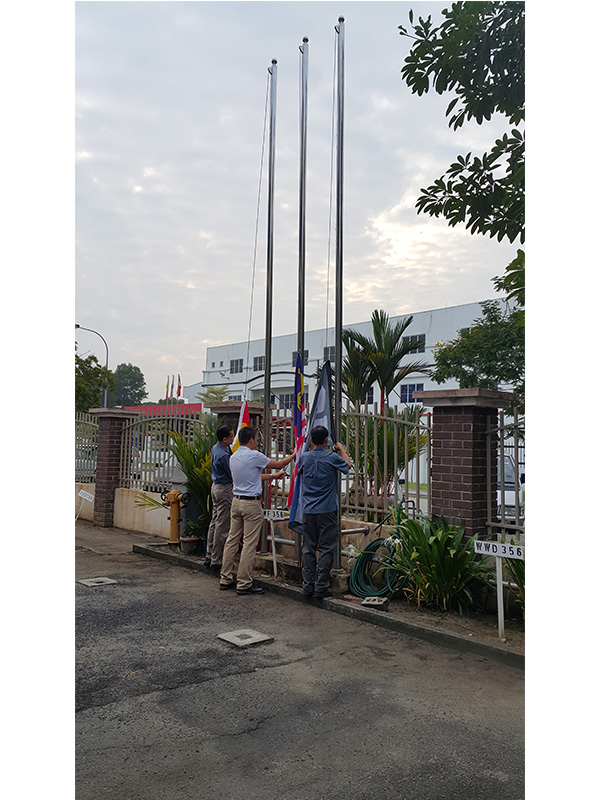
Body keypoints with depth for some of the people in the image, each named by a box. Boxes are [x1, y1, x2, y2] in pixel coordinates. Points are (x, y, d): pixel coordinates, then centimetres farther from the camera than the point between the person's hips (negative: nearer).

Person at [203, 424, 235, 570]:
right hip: (225, 489, -10)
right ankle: (216, 561, 3)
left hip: (216, 486, 10)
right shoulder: (223, 455, -24)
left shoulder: (215, 448, 7)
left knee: (214, 522, 15)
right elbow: (232, 475, -16)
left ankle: (209, 556, 21)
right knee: (222, 526, -3)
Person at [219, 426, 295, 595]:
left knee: (232, 540, 13)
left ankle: (225, 579, 19)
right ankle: (244, 584, 1)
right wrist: (293, 455, 16)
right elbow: (279, 465, -2)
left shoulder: (233, 457, 10)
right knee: (249, 544, -3)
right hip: (251, 504, -8)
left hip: (236, 501, 8)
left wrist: (272, 477, 30)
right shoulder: (254, 456, -13)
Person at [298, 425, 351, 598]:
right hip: (327, 511, -3)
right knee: (325, 549, 1)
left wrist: (312, 448, 31)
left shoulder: (305, 457, 1)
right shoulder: (332, 458, -9)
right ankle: (321, 587, 0)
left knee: (308, 548, 8)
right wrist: (341, 449, 29)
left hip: (308, 511, 4)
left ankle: (308, 586, 11)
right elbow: (347, 465, 12)